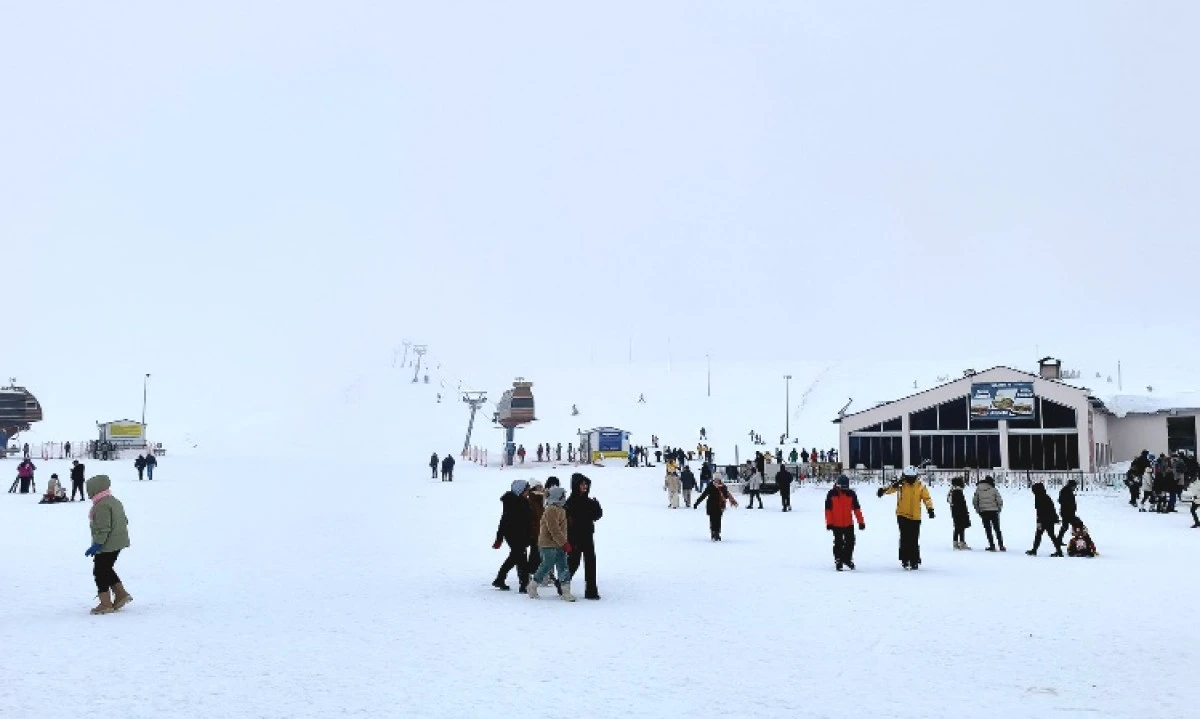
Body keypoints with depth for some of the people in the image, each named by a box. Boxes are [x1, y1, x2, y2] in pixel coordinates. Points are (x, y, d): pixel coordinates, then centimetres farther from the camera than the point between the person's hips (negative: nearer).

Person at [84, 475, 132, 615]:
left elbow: (103, 528, -24)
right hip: (118, 542, 10)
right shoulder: (114, 501, 12)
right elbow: (124, 521, 18)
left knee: (100, 571, 1)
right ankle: (121, 594, 23)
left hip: (107, 545, -10)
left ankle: (106, 604, 6)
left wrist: (97, 544, -21)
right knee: (106, 569, 22)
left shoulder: (101, 505, -20)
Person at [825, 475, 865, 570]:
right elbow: (828, 509, -4)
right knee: (838, 544, 4)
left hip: (849, 524, 2)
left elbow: (857, 509, 3)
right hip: (836, 524, -2)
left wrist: (861, 522, 0)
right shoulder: (832, 494, -7)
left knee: (850, 542, 6)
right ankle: (838, 561, 15)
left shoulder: (851, 494, -1)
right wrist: (829, 523, -7)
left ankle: (847, 558, 25)